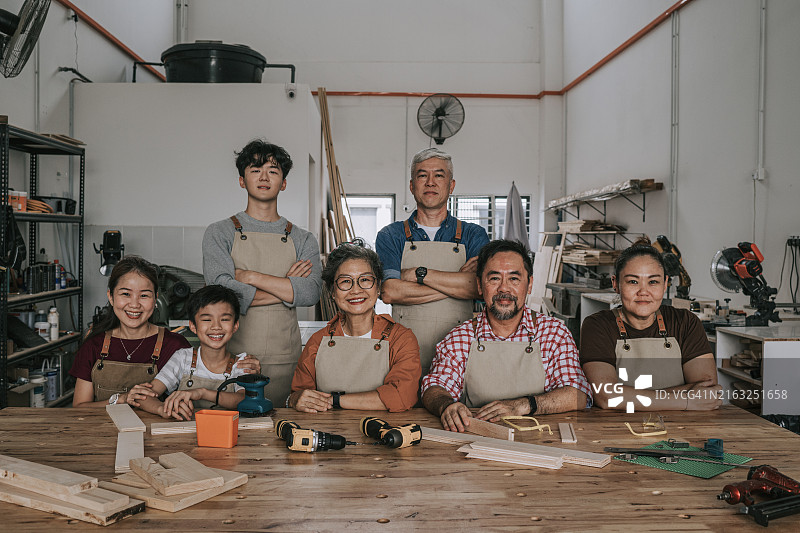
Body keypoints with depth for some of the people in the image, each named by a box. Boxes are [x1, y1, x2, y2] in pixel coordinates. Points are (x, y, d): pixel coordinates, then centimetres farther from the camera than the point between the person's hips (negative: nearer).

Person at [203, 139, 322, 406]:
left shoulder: (303, 240, 9)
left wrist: (251, 276, -11)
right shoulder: (220, 233, 4)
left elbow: (310, 293, -8)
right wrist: (286, 287, -6)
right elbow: (223, 292, -11)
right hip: (233, 357, -1)